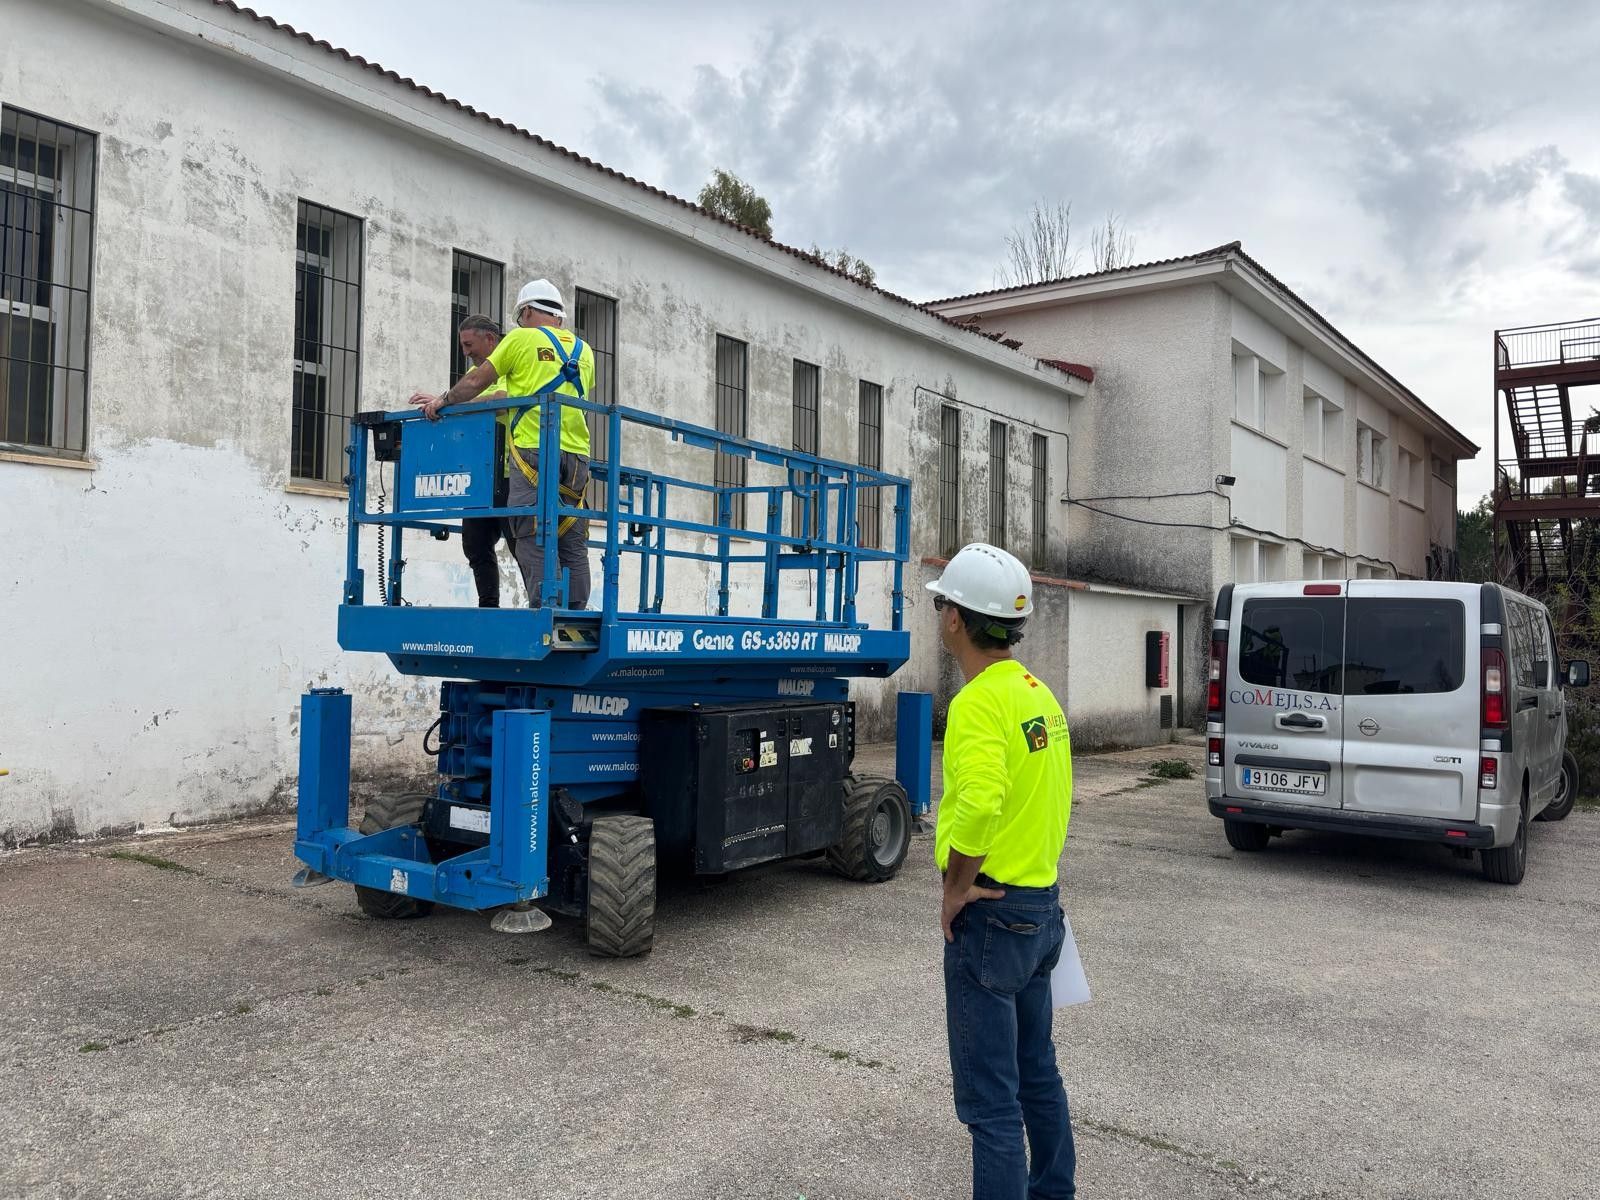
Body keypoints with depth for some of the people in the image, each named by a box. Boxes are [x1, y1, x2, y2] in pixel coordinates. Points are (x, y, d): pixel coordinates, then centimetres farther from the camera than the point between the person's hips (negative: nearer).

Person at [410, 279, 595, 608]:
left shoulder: (522, 338, 7)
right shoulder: (583, 350, 21)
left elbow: (475, 382, 9)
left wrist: (442, 402, 24)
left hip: (534, 449, -5)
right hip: (576, 455, 5)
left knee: (534, 541, -8)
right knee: (573, 546, 3)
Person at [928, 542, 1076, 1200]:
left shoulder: (980, 702, -21)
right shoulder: (1039, 693, 8)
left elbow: (978, 803, -36)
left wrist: (956, 889, -22)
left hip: (991, 914, -9)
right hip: (1042, 904, 10)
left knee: (990, 1096, 1)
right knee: (1036, 1070, 23)